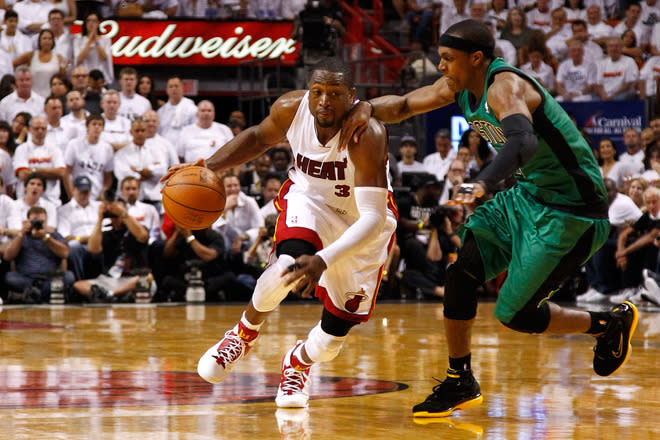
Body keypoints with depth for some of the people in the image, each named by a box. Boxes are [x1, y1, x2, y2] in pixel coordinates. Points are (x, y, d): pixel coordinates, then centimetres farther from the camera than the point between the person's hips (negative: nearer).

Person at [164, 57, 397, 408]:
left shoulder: (365, 134, -37)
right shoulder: (290, 109, -23)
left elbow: (373, 217, -42)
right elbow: (259, 137, 3)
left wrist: (324, 259, -56)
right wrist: (209, 166, -11)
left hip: (361, 220, -2)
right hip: (309, 198, 2)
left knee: (334, 334, -4)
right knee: (291, 260, -33)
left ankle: (298, 363, 35)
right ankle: (245, 333, -3)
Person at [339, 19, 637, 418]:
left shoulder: (505, 86, -27)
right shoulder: (461, 86, 1)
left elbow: (524, 140, -46)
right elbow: (403, 105, 10)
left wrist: (484, 184, -63)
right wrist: (369, 108, -13)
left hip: (572, 212, -9)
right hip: (530, 195, 9)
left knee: (515, 314, -6)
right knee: (461, 275, -4)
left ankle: (611, 323, 17)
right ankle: (460, 384, 9)